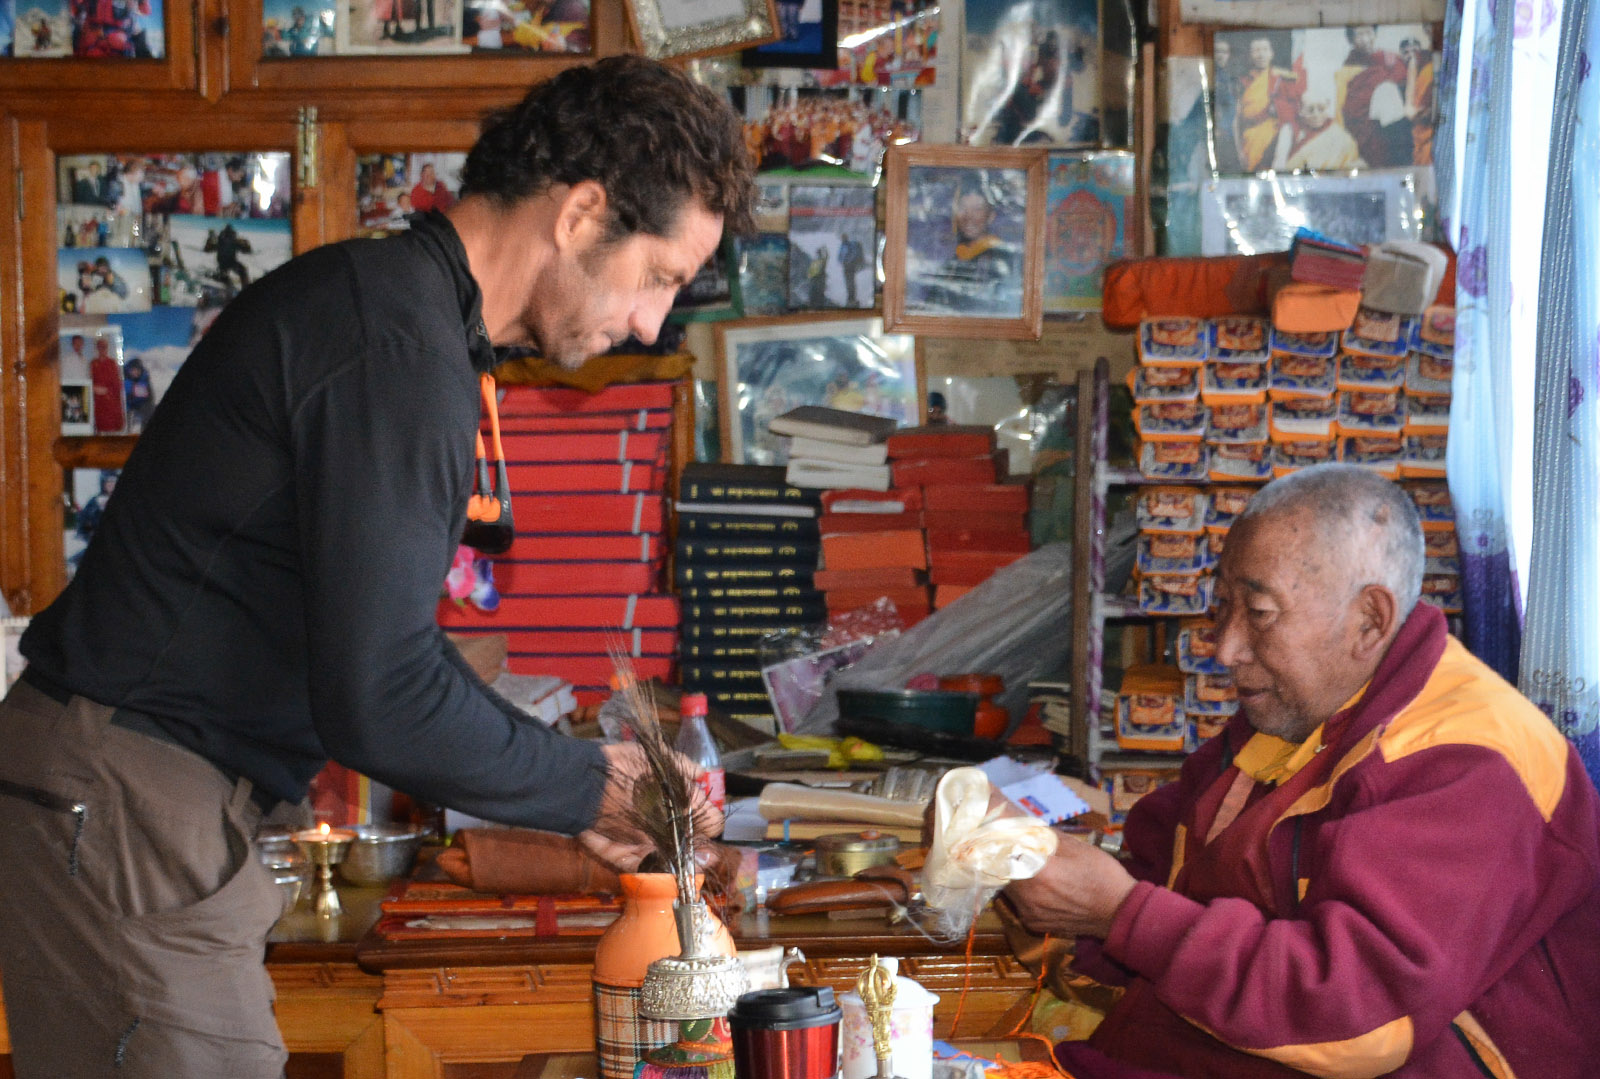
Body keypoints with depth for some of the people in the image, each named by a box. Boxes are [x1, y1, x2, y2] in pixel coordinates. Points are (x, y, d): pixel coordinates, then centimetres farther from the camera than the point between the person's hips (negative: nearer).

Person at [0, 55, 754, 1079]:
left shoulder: (376, 297, 15)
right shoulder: (399, 346, -19)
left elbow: (376, 634, 22)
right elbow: (377, 697, -23)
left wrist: (574, 777, 15)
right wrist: (586, 790, -8)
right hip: (128, 799, -10)